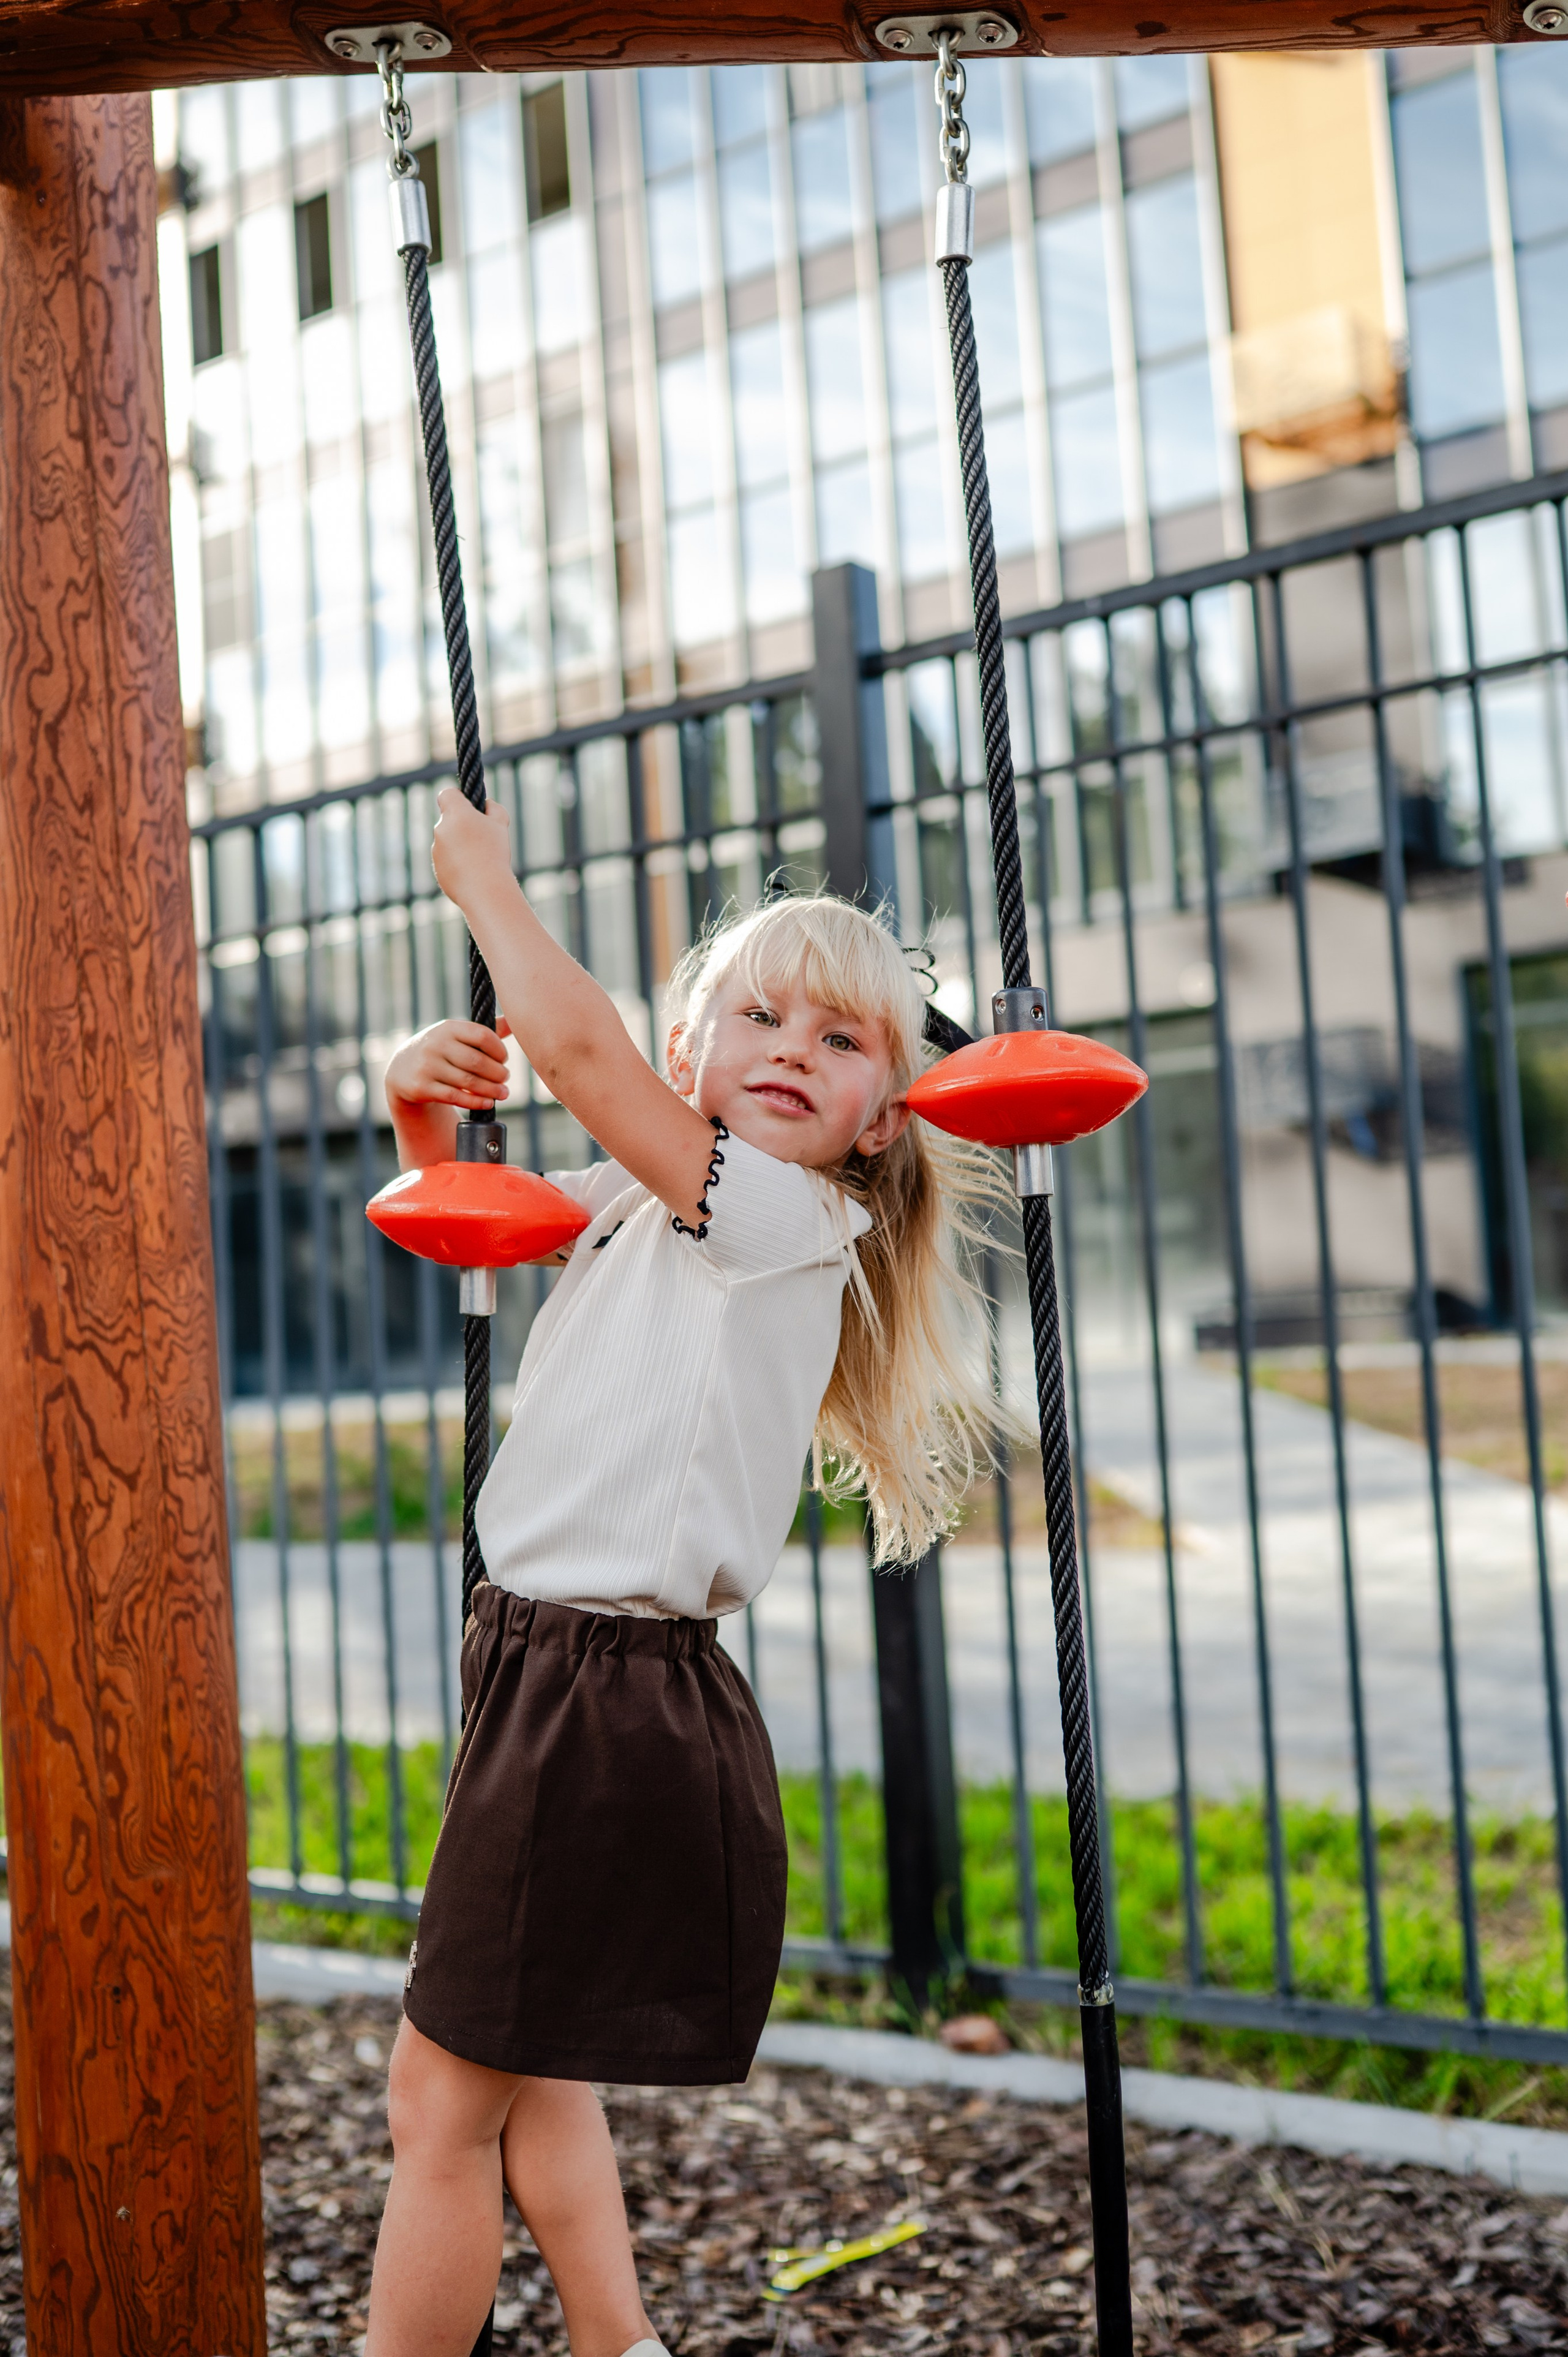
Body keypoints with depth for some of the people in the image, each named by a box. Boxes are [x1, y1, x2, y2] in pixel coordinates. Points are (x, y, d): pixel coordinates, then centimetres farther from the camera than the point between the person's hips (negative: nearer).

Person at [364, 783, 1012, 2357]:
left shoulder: (785, 1215, -12)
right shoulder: (637, 1200, 12)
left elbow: (577, 1045, -22)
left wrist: (484, 879, -7)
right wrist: (426, 1105, 4)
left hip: (610, 1705, -9)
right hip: (551, 1672, 9)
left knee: (440, 2093, -1)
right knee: (525, 2074, 20)